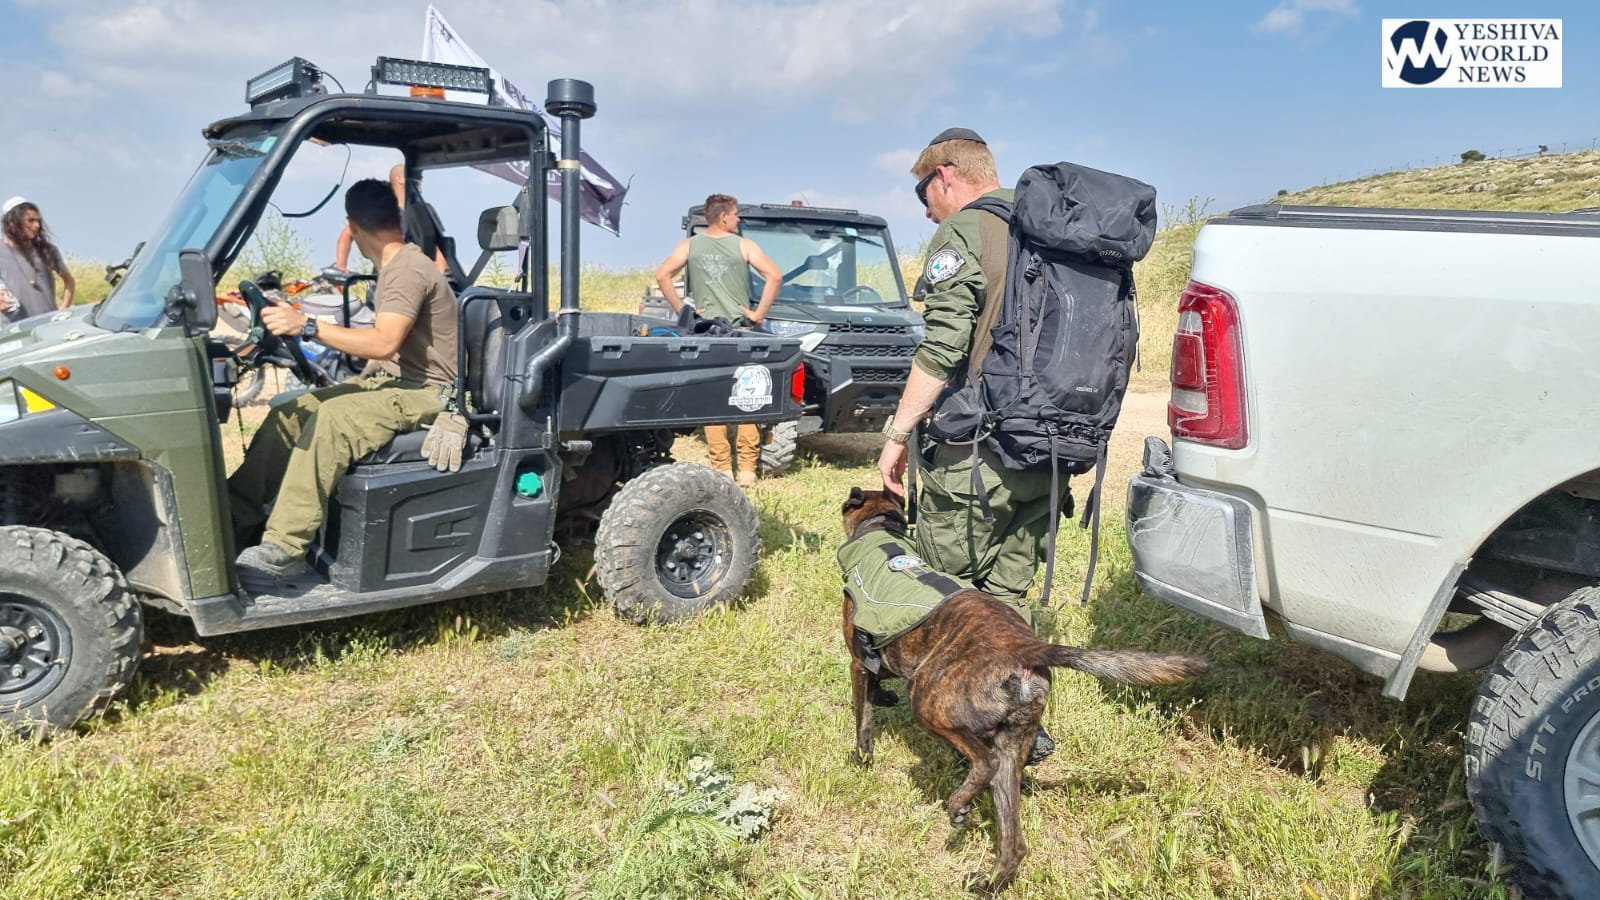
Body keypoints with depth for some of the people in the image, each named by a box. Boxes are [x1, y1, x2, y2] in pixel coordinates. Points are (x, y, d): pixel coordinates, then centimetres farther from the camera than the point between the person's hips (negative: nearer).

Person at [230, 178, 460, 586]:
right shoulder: (394, 266, 14)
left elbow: (385, 343, -30)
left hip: (425, 392, -10)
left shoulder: (408, 270, -17)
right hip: (390, 380, 10)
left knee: (332, 418, -33)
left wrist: (308, 326, -34)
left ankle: (282, 549, -32)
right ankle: (237, 518, 1)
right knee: (288, 415, -3)